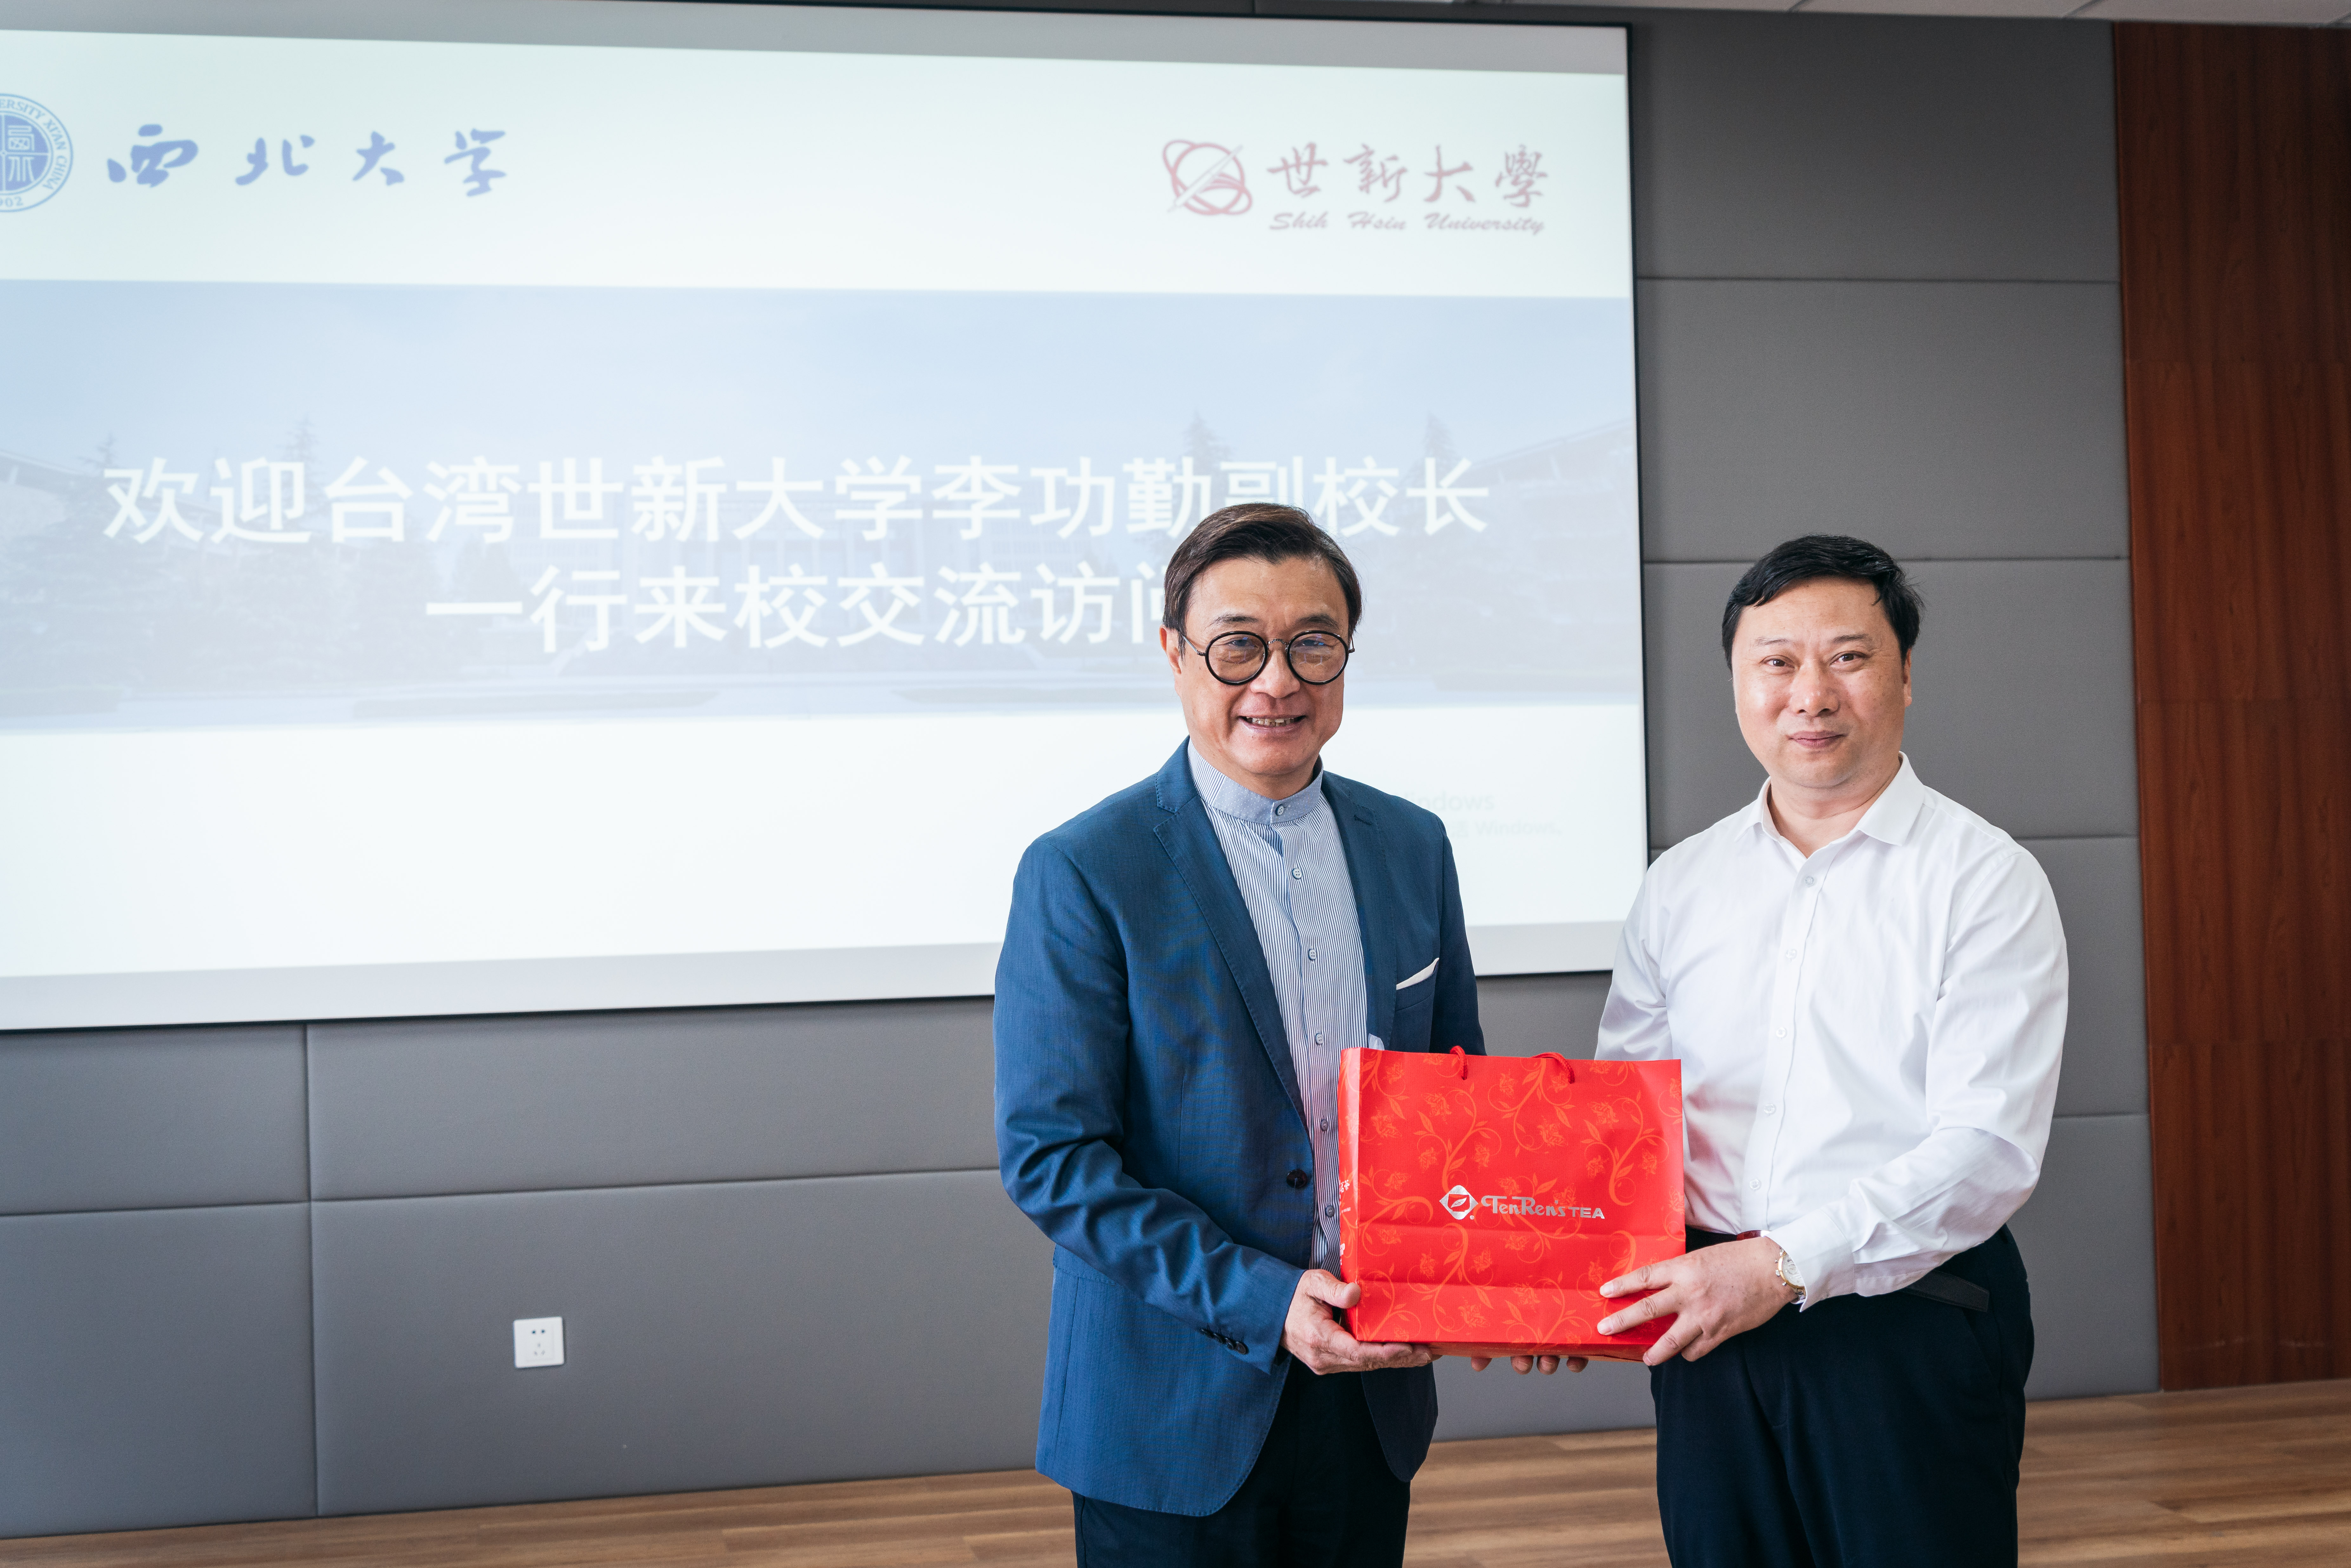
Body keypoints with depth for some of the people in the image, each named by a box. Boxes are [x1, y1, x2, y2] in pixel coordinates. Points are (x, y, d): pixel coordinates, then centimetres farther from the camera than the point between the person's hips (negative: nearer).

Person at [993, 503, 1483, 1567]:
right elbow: (1047, 1156, -14)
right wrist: (1258, 1299, -21)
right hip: (1173, 1419, -4)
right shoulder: (1080, 874, -12)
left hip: (1373, 1392, 5)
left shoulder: (1413, 846, 4)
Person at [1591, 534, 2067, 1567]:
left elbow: (1988, 1149, -14)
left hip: (1915, 1323, -3)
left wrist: (1786, 1262, -21)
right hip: (1709, 1325, 4)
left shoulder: (1988, 881, -6)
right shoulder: (1680, 884, 8)